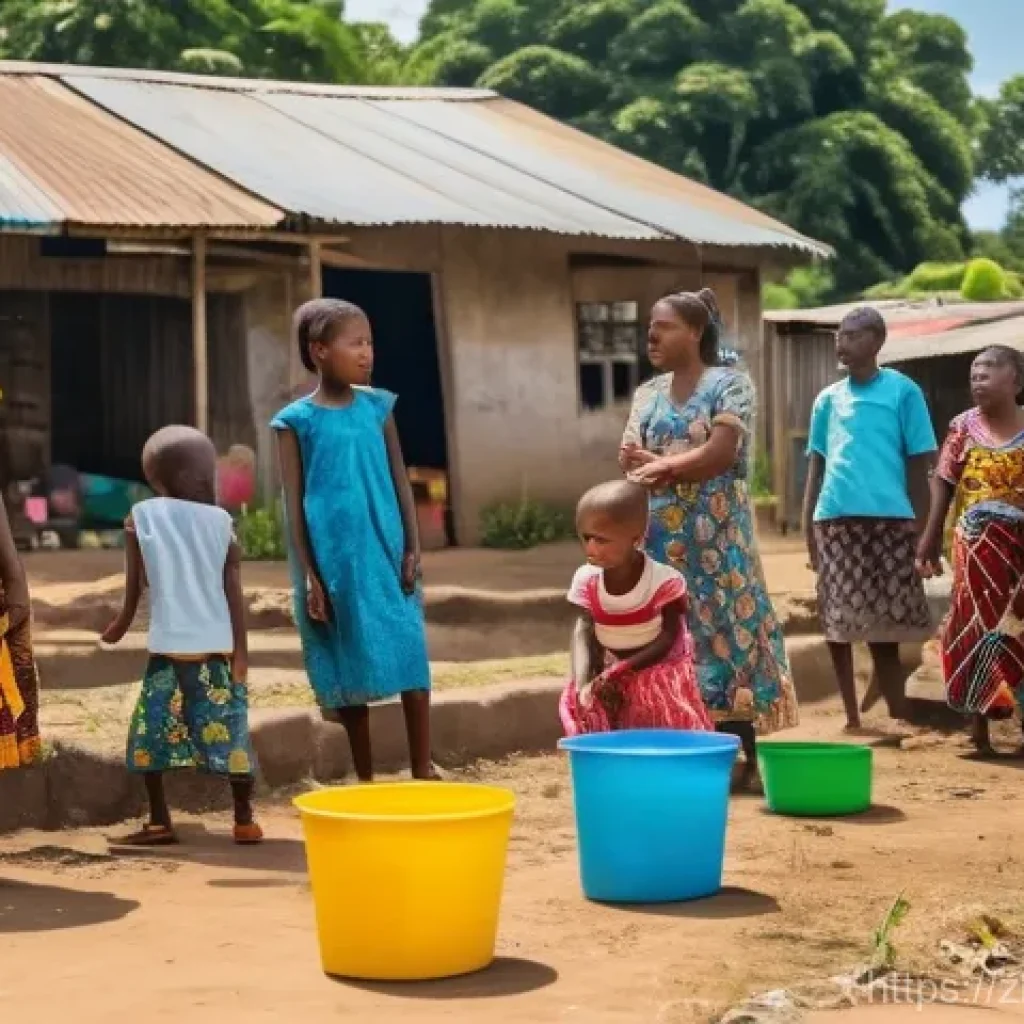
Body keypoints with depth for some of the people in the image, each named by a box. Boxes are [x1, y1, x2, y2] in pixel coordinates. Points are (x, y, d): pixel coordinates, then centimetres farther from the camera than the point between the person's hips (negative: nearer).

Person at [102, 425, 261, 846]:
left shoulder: (139, 518, 1)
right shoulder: (222, 522, 1)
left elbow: (135, 585, 2)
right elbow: (234, 592, -2)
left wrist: (121, 626, 18)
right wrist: (241, 652, 0)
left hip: (168, 645, -1)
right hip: (218, 645, 1)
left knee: (152, 732, 10)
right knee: (228, 731, 7)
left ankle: (160, 822, 10)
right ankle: (245, 820, 9)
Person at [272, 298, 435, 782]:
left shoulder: (378, 406, 5)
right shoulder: (297, 420, -3)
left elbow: (401, 481, 8)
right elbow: (294, 503, -2)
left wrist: (413, 548, 1)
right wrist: (309, 576, -6)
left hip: (385, 554, 2)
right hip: (334, 562, -2)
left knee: (410, 658, -2)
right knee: (349, 671, 7)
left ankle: (423, 771, 8)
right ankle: (365, 780, 18)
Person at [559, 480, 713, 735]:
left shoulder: (664, 580, -21)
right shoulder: (587, 579, -10)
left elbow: (669, 638, -17)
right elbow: (584, 632, -12)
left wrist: (622, 670, -26)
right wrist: (583, 684, -28)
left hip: (658, 673, -4)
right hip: (609, 674, 4)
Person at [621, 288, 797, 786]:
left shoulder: (730, 383, -2)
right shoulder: (647, 393, 14)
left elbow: (720, 455, -13)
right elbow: (629, 458, 5)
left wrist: (659, 467, -6)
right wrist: (676, 465, -14)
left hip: (715, 534, -5)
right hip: (660, 536, 5)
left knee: (723, 631, -6)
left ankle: (744, 757, -2)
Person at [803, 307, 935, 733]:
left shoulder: (903, 391, 1)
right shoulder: (828, 399, 12)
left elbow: (918, 463, 1)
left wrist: (919, 526, -3)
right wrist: (807, 526, 8)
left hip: (888, 519, -4)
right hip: (835, 520, 4)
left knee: (884, 627, -3)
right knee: (838, 624, 6)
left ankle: (900, 719, 4)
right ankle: (851, 717, 15)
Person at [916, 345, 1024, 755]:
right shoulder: (964, 427, 2)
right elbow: (943, 484, 3)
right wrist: (930, 541, -2)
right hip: (977, 542, 0)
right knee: (978, 622, 1)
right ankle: (980, 721, 7)